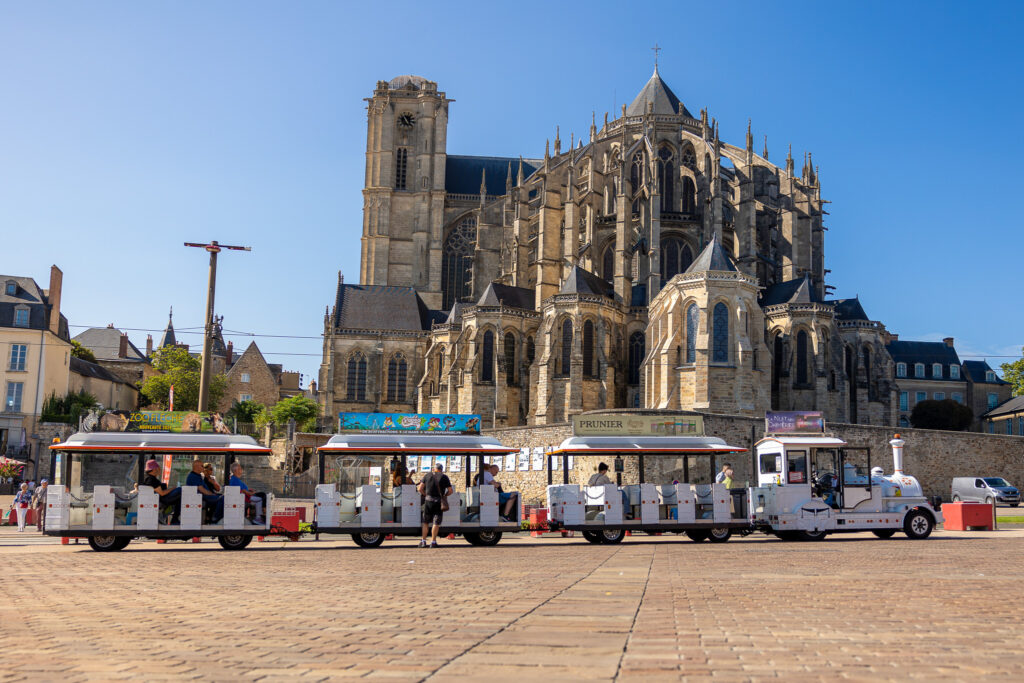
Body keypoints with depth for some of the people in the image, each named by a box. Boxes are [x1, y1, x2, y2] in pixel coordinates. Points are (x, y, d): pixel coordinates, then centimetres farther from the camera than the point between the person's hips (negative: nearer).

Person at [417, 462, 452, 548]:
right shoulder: (444, 477, 3)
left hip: (428, 500, 2)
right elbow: (450, 491, 0)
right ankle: (433, 542, -1)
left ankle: (423, 541, 10)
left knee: (425, 522, 13)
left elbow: (420, 489, 2)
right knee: (436, 522, 3)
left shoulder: (427, 475, 7)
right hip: (439, 502, -2)